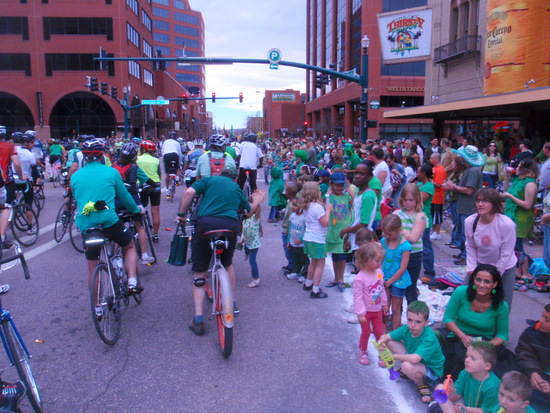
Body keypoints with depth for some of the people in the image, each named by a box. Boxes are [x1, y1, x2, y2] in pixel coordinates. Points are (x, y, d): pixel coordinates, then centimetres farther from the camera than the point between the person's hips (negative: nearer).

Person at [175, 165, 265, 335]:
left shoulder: (209, 180, 18)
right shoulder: (237, 189, 26)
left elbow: (189, 192, 1)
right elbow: (249, 209, 43)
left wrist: (181, 214, 11)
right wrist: (257, 201, 62)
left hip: (205, 224, -2)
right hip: (230, 226, 3)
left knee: (199, 273, 10)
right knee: (227, 264, 30)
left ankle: (198, 320, 6)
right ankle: (232, 303, 39)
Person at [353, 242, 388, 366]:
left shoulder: (379, 273, -9)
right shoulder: (359, 278, -29)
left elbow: (382, 289, 6)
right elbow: (357, 297, -24)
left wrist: (384, 303, 15)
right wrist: (360, 314, -20)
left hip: (377, 310, 5)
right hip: (366, 311, -5)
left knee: (379, 332, 16)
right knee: (366, 333, 12)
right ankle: (363, 353, 35)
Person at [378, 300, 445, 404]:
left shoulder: (429, 338, -34)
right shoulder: (407, 328, -14)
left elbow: (414, 359, -47)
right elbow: (386, 336, -5)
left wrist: (393, 356, -32)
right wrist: (382, 341, -30)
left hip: (433, 372, -7)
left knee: (407, 366, -39)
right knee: (389, 341, -6)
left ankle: (423, 385, -6)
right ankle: (406, 371, 13)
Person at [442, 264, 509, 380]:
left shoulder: (501, 306, -10)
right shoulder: (461, 292, -11)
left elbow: (502, 335, 0)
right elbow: (448, 318, -4)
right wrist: (463, 337, -19)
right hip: (458, 339, 0)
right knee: (460, 358, -33)